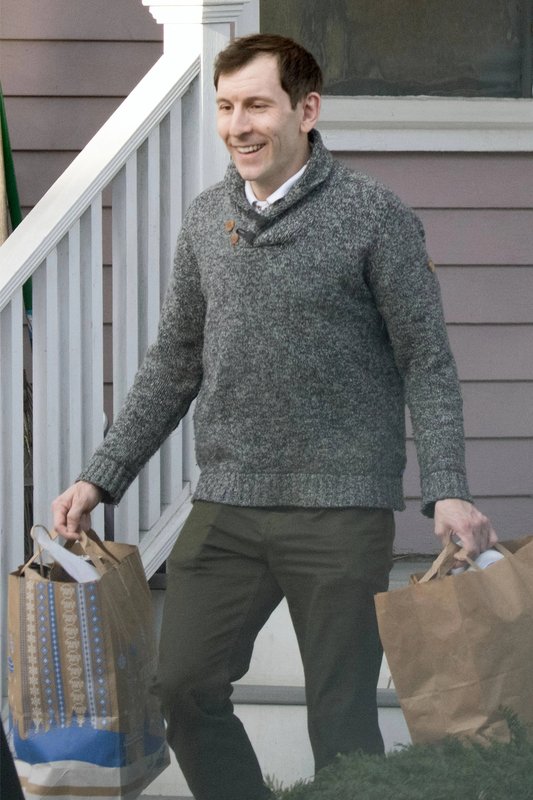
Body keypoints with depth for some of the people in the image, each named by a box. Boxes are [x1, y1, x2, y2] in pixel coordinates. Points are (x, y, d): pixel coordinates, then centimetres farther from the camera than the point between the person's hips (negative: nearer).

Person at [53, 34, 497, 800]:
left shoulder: (374, 216, -5)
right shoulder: (206, 219, 9)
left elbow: (427, 363, -5)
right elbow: (174, 362, 16)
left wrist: (447, 491, -16)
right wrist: (101, 478, 11)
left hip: (341, 508, -5)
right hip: (226, 507, 5)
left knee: (342, 717, 1)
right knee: (185, 687, 2)